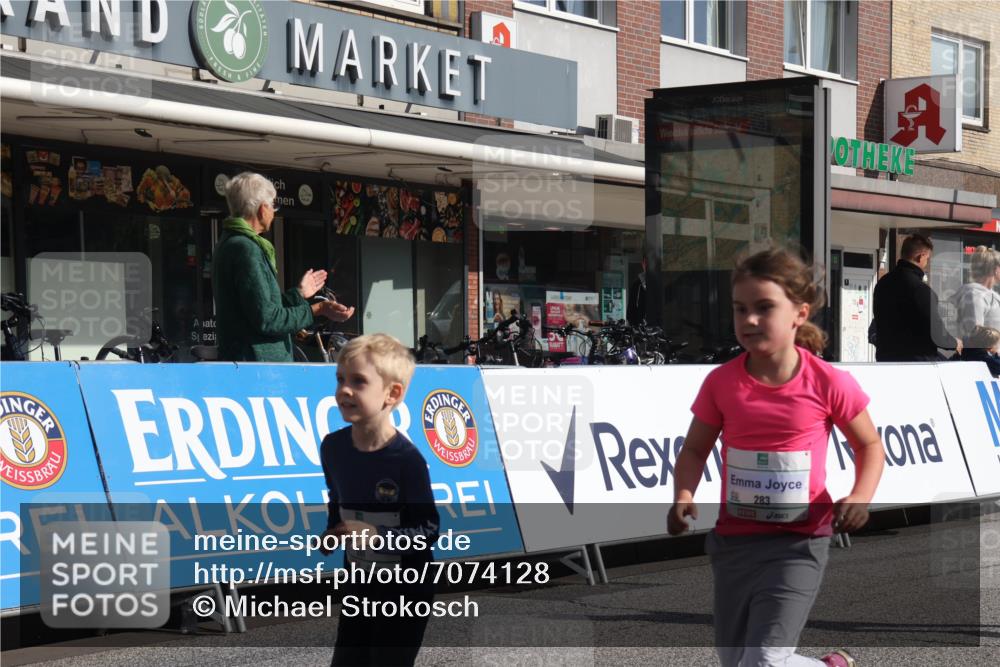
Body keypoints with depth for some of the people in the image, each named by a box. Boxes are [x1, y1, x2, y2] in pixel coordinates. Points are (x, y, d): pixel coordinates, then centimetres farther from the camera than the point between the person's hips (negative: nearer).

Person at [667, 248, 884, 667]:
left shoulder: (828, 384, -11)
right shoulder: (721, 383, -5)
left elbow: (869, 446, 3)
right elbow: (695, 449, 7)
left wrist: (860, 497, -14)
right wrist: (684, 497, -12)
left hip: (799, 542, -4)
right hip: (733, 540, 4)